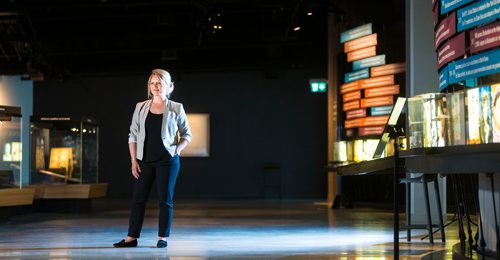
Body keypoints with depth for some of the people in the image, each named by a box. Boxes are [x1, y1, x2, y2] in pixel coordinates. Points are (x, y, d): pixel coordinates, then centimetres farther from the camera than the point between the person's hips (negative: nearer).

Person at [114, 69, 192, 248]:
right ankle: (132, 237, 6)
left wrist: (177, 149, -8)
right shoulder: (141, 107, 8)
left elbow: (187, 134, 8)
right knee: (138, 198, 2)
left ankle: (162, 237, 8)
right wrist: (134, 160, 2)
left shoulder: (176, 108, 2)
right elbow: (133, 136, 9)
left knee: (165, 199, 0)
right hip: (145, 161, 2)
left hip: (167, 161, -2)